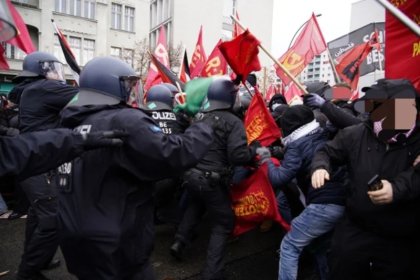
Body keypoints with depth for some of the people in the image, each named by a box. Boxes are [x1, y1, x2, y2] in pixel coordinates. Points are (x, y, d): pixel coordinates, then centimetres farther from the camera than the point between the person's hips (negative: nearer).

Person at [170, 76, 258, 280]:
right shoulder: (233, 122, -13)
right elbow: (238, 156, -23)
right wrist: (254, 150, -6)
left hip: (191, 175, 6)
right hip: (213, 181, -6)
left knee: (195, 207, 37)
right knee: (223, 223, 13)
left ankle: (179, 242, 33)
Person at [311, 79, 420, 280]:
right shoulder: (355, 134, -7)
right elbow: (327, 152, 5)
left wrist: (398, 189, -34)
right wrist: (320, 166, -14)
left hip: (401, 240, 0)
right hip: (354, 230, 1)